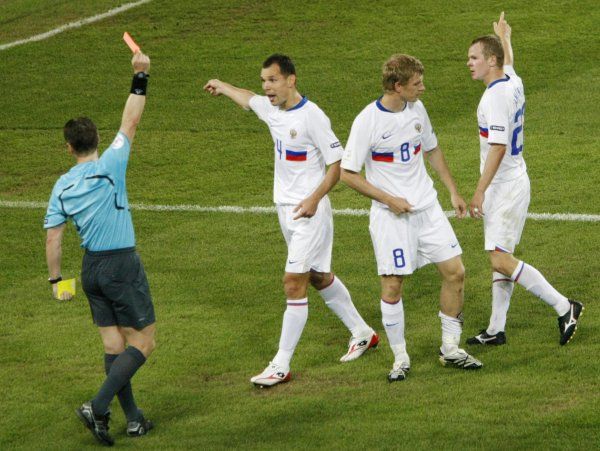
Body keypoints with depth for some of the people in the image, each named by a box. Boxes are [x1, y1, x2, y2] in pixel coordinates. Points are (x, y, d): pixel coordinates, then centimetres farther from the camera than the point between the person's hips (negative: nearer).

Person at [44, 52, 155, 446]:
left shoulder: (62, 187, 2)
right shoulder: (109, 167, -12)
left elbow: (53, 237, 2)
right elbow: (130, 123, -8)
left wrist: (56, 280, 11)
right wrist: (140, 78, -2)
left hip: (91, 266, 6)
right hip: (122, 264, -6)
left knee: (114, 343, 10)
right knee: (143, 342, 0)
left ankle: (134, 419, 12)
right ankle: (98, 408, -12)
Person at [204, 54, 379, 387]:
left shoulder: (311, 116, -19)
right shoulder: (271, 108, 5)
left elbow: (337, 164, -16)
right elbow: (248, 99, 30)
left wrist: (314, 198, -26)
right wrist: (223, 87, 47)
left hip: (309, 212, -9)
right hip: (286, 207, 9)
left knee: (294, 284, -11)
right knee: (319, 278, 18)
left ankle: (281, 366, -10)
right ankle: (362, 333, 35)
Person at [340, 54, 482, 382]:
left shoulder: (416, 109, 3)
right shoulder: (367, 121, -15)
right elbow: (347, 173, -12)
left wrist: (453, 192, 16)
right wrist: (390, 200, -15)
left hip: (427, 207, 6)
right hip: (390, 217, -6)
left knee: (455, 272, 2)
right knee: (392, 286, -5)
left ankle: (450, 349, 16)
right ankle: (400, 358, 10)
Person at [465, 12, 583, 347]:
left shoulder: (496, 96, -20)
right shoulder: (513, 83, 8)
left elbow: (498, 147, -25)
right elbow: (508, 62, 35)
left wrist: (480, 191, -25)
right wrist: (504, 37, 56)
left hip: (506, 187, -10)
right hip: (509, 184, 10)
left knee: (501, 260, -14)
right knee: (500, 259, 13)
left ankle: (564, 307, -10)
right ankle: (496, 330, 17)